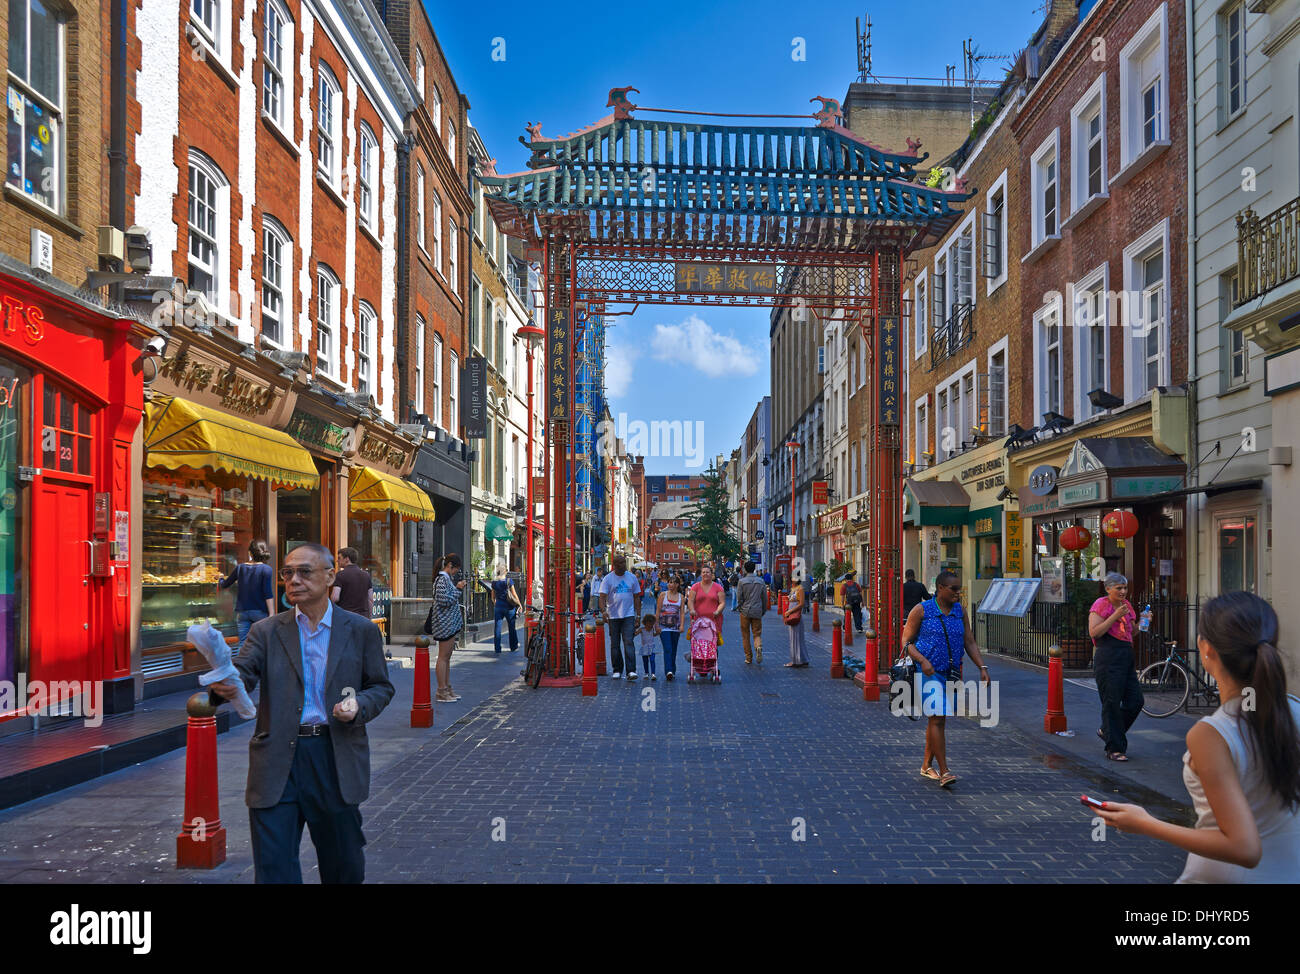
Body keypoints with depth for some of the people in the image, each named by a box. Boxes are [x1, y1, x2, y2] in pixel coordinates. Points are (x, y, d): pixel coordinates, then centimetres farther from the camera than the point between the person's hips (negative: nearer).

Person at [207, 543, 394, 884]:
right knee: (273, 868, 2)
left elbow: (381, 687, 8)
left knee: (343, 866, 15)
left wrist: (360, 706, -13)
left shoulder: (361, 630, 4)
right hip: (277, 761, 0)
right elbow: (244, 672, -11)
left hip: (336, 758, 0)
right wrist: (225, 685, -34)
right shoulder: (266, 631, 4)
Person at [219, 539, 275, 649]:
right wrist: (271, 614, -10)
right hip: (260, 612, -3)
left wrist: (221, 580, 40)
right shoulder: (266, 569, -9)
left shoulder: (240, 568, 3)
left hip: (242, 612, 3)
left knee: (242, 644, 6)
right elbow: (268, 594, -13)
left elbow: (225, 585, 17)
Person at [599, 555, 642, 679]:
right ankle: (617, 670, 19)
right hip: (613, 616, 0)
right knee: (615, 644, 7)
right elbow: (602, 596, -7)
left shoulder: (632, 577, 6)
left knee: (628, 642, -11)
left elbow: (636, 597, 11)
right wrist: (603, 610, -25)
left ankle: (631, 671, -15)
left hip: (629, 615, 0)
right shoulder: (608, 578, -1)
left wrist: (638, 615, 7)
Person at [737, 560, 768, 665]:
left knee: (745, 635, 9)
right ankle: (758, 647, -24)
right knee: (757, 634, 7)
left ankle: (748, 658, 11)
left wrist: (739, 608, 10)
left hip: (745, 611, -2)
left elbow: (739, 597, -6)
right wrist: (763, 611, 16)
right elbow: (765, 598, 7)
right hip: (757, 612, 2)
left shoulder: (742, 581, -5)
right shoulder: (761, 581, 4)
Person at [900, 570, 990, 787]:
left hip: (951, 673, 6)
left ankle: (927, 766, 26)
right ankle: (944, 772, -13)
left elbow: (969, 642, 10)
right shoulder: (921, 610, -6)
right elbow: (906, 642, -6)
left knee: (936, 719, 13)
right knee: (937, 718, -14)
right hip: (928, 672, -5)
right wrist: (922, 660, -21)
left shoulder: (960, 611, 8)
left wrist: (982, 667, -2)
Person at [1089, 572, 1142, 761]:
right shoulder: (1101, 604, -4)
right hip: (1108, 658, -8)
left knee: (1136, 701, 4)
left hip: (1127, 657, 8)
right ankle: (1114, 749, 2)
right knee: (1112, 703, -4)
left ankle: (1106, 731, 24)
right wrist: (1115, 616, -17)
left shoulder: (1126, 605, 18)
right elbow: (1094, 632, -15)